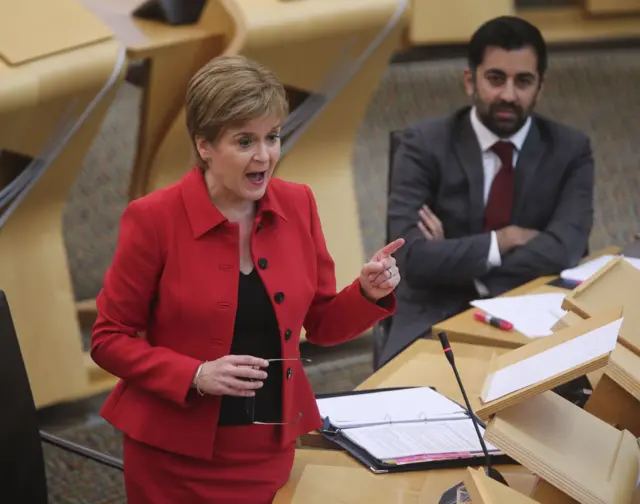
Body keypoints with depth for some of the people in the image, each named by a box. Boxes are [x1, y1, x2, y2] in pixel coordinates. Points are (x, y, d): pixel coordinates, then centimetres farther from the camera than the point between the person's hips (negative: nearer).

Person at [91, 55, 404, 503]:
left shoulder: (298, 204, -1)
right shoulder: (154, 218, -14)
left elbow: (321, 324, 7)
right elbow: (110, 339, -8)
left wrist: (369, 294, -12)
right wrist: (195, 376, -20)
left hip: (271, 449, 4)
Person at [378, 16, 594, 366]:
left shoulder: (570, 151, 2)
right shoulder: (424, 146, -3)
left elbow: (562, 252, -14)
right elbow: (412, 258, -15)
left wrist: (453, 260, -13)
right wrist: (504, 240, -14)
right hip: (435, 322, -2)